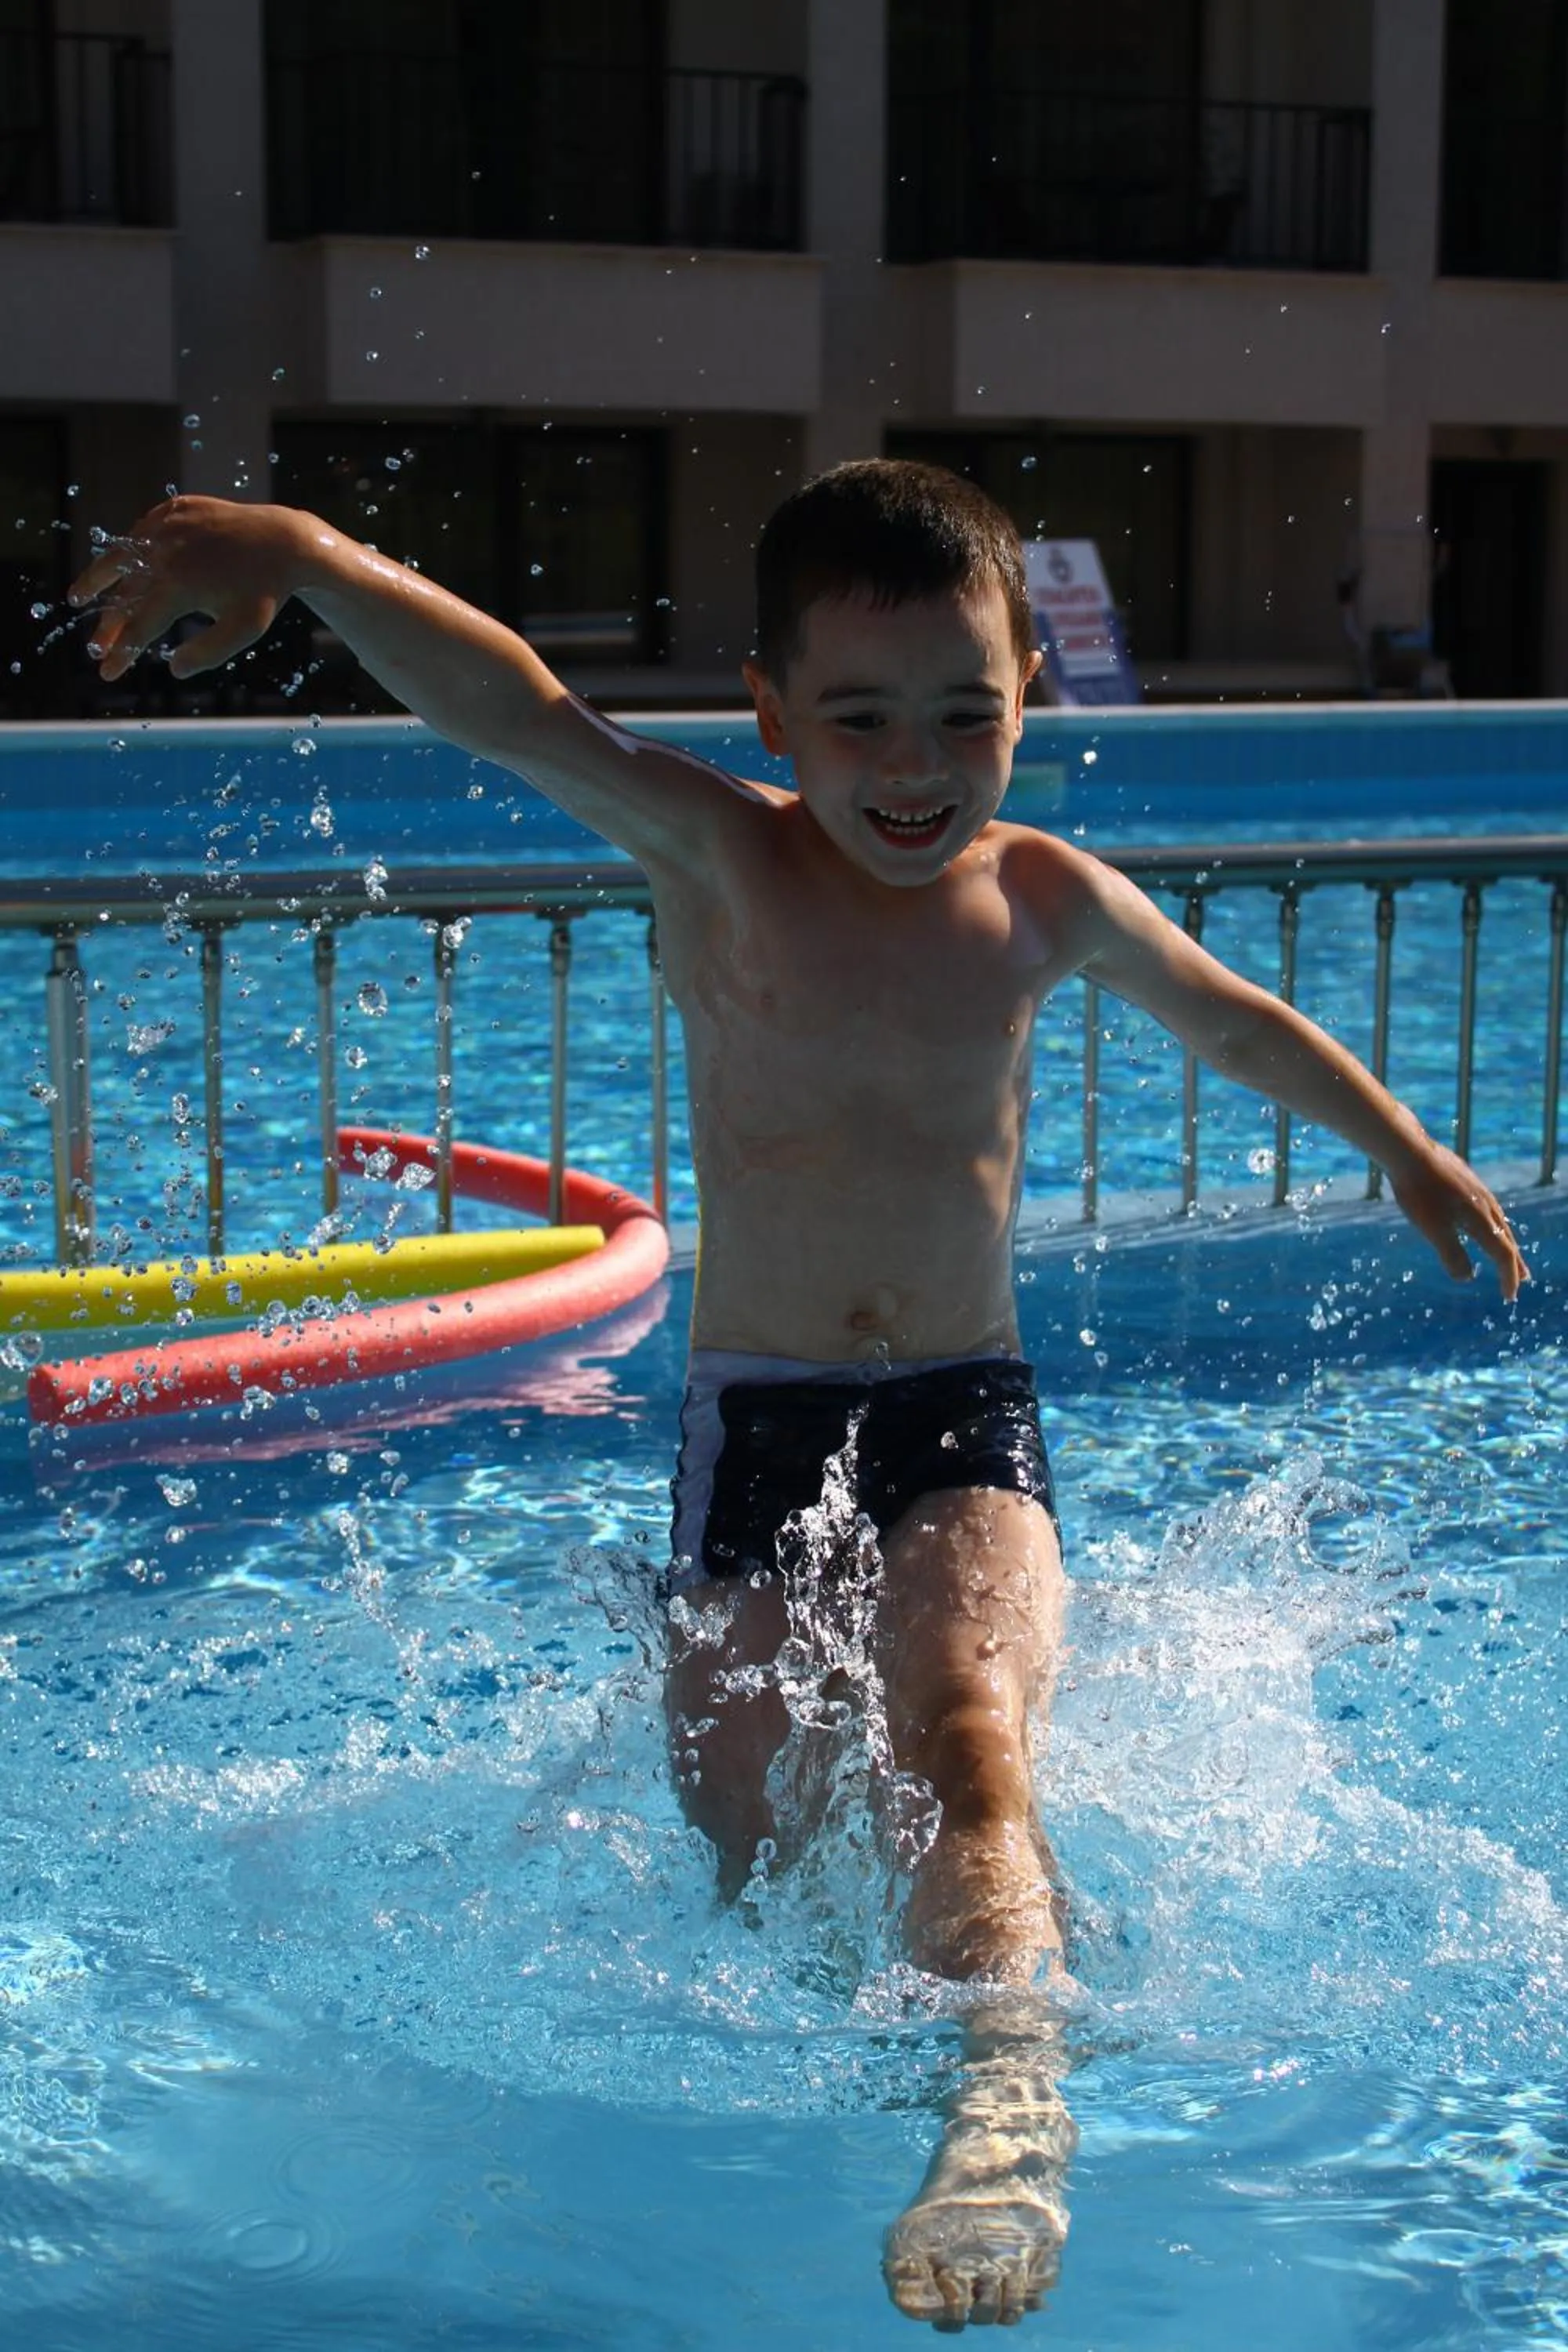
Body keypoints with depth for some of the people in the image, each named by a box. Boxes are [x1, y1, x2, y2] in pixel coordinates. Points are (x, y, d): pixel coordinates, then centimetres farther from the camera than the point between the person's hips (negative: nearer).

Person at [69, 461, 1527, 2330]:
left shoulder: (1048, 899, 2)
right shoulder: (721, 863, -6)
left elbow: (1236, 1020, 23)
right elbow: (513, 709, -25)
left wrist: (1404, 1153, 37)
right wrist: (301, 551, -42)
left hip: (970, 1419, 0)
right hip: (752, 1419, 1)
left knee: (965, 1737, -29)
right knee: (750, 1854, 5)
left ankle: (1009, 2106, -44)